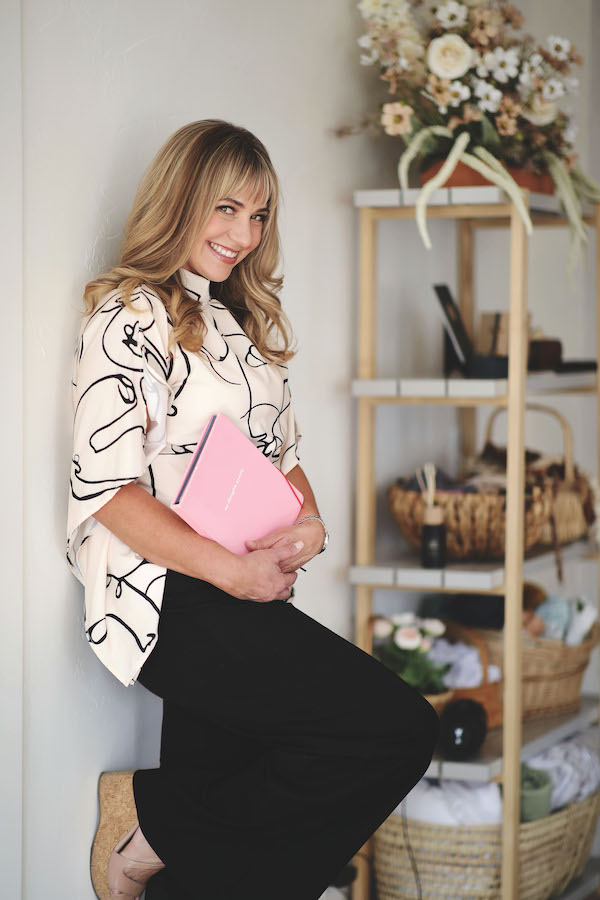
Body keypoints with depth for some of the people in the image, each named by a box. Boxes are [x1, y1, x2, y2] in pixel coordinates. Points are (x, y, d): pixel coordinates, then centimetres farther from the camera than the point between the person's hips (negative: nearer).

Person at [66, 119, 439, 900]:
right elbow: (107, 489, -13)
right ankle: (156, 834, -9)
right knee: (399, 730, -17)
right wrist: (235, 572, -18)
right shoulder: (129, 318, -5)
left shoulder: (249, 324, 21)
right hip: (171, 602, -8)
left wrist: (310, 525, -1)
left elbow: (283, 452, 22)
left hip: (245, 601, 8)